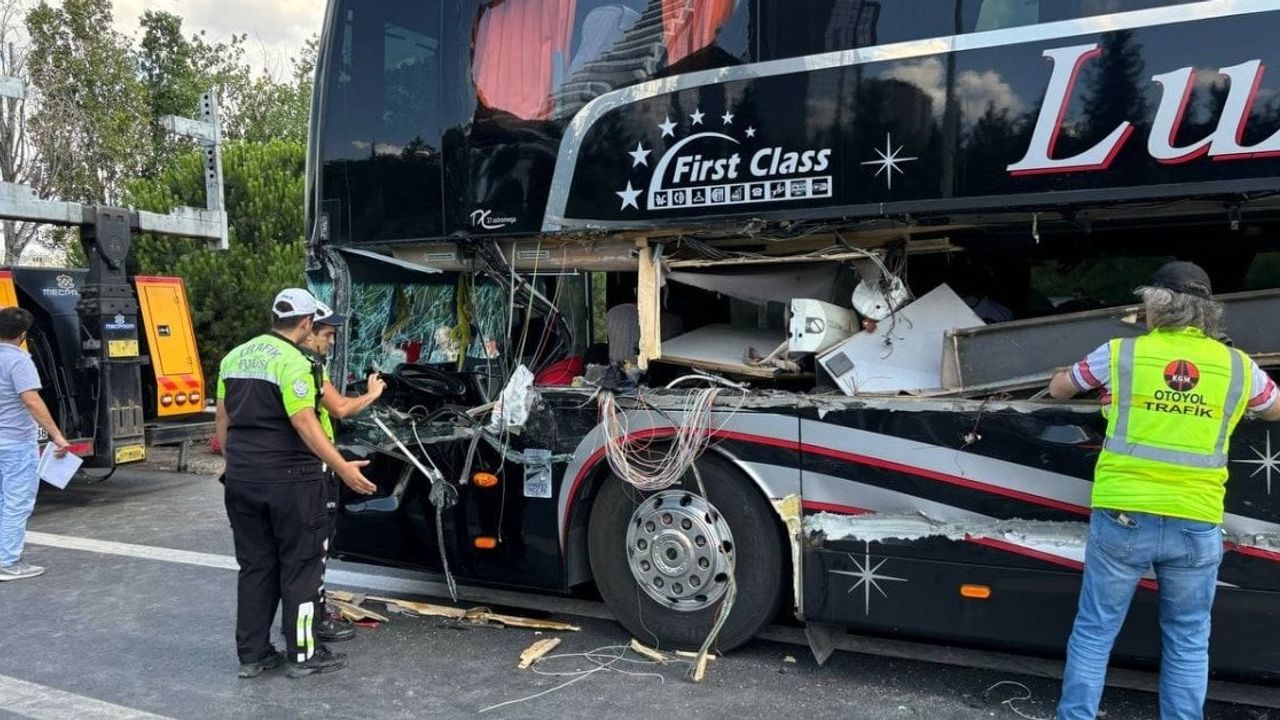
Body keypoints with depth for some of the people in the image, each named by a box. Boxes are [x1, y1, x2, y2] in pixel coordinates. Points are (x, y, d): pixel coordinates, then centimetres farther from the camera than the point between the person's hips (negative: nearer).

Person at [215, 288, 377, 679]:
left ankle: (252, 654, 19)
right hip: (288, 478, -7)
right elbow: (305, 423, -20)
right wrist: (342, 468, -20)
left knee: (254, 565, 14)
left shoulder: (234, 357, 11)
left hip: (242, 478, 7)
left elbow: (223, 419, 16)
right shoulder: (293, 361, -13)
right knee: (301, 564, 4)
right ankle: (302, 654, 10)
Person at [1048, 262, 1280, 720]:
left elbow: (1058, 389, 16)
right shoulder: (1238, 366, 3)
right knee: (1188, 644, 15)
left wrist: (1075, 376, 37)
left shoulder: (1121, 354, -1)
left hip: (1123, 517, -1)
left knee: (1094, 632, 10)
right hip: (1196, 525, 2)